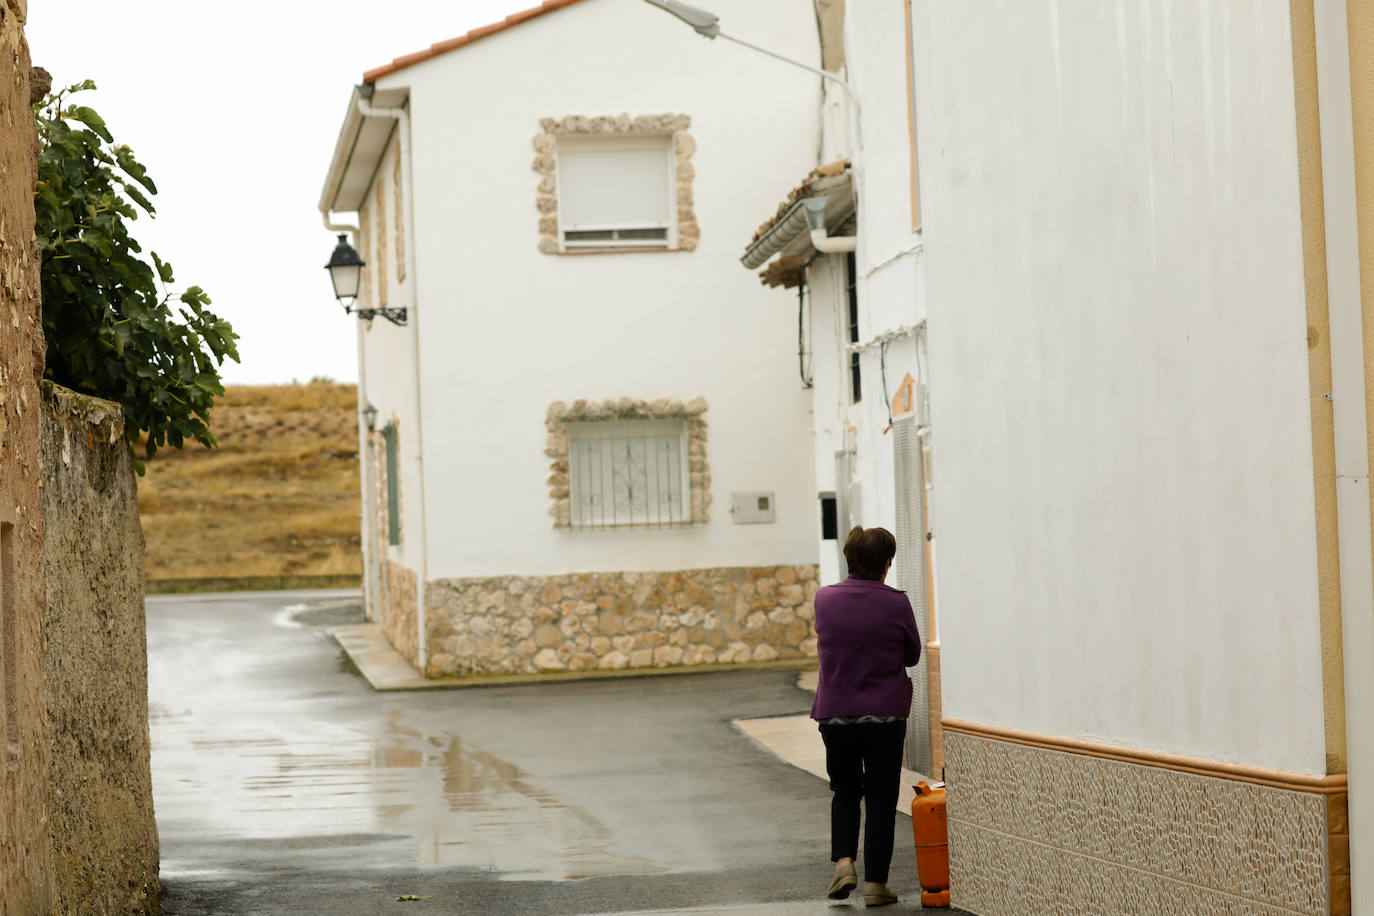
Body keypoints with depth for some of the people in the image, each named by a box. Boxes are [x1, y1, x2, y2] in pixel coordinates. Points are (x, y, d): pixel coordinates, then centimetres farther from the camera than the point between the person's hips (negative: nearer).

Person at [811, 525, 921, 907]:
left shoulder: (824, 599, -5)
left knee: (844, 791, 20)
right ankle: (875, 883, 8)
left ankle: (844, 862, 3)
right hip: (885, 715, -2)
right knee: (881, 798, 7)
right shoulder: (896, 604, -11)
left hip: (835, 714, 2)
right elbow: (912, 655, 4)